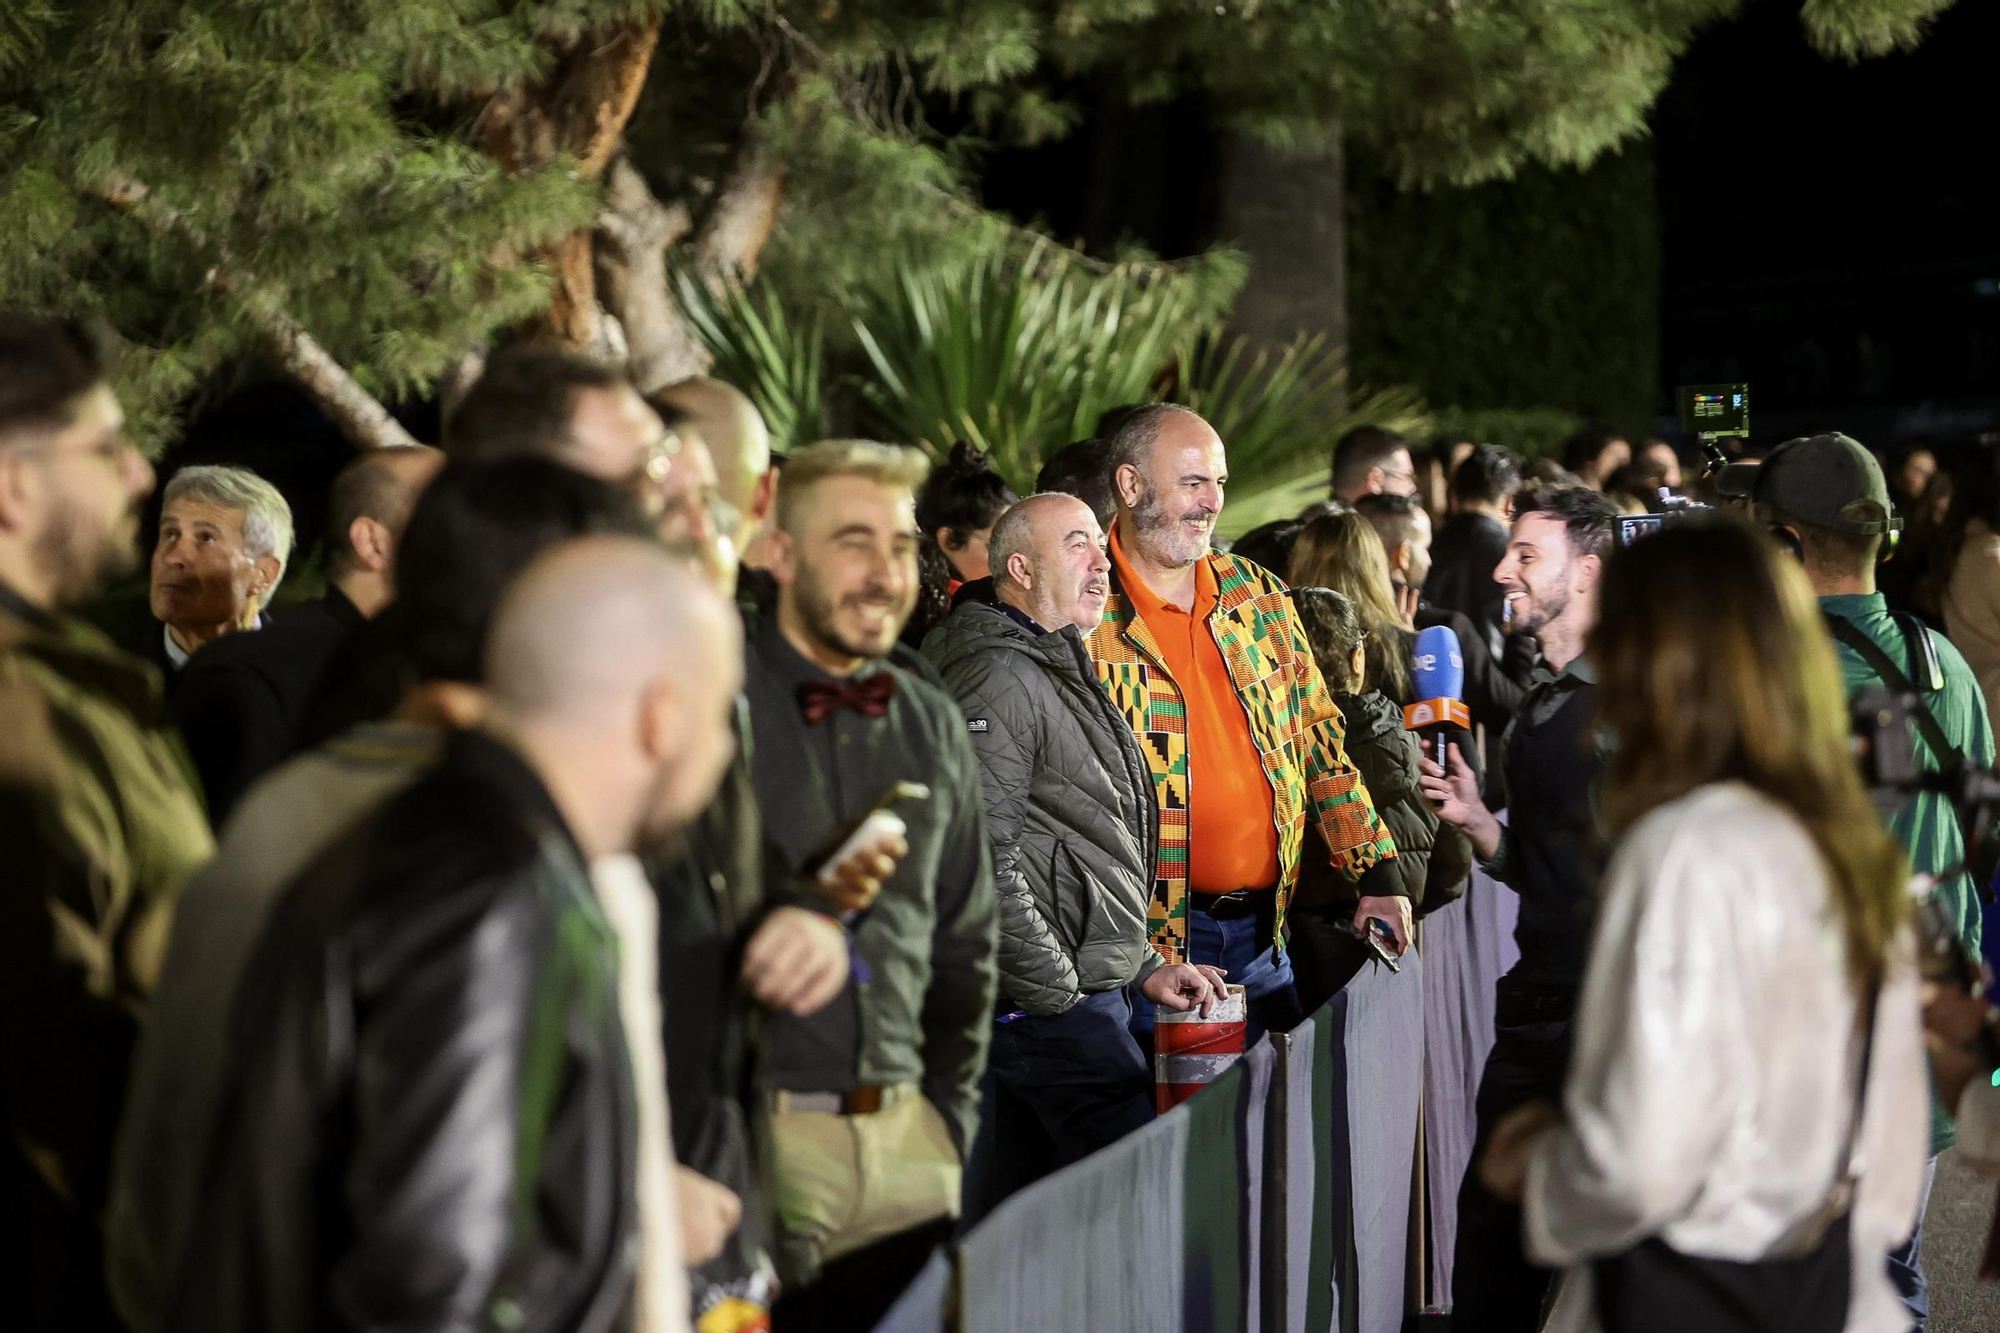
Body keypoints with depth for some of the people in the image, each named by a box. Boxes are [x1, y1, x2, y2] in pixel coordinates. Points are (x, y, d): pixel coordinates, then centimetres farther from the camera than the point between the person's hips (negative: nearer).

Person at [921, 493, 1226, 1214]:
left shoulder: (1062, 673, 22)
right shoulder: (1002, 679, -12)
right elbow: (983, 859, -21)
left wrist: (1143, 968, 20)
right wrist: (1059, 995, -16)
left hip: (1095, 990, 10)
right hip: (1050, 1011, -10)